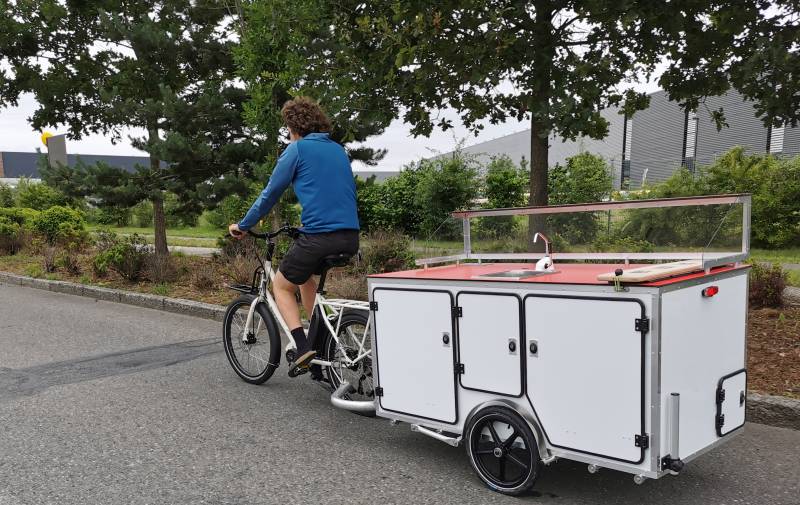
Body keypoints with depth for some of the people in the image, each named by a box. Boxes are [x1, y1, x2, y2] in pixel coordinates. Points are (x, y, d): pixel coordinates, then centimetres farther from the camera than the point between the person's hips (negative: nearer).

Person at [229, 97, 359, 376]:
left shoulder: (297, 149, 1)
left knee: (282, 285, 15)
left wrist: (243, 225, 16)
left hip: (318, 236, -6)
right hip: (350, 237, 7)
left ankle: (303, 347, -1)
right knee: (305, 274, 30)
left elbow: (270, 193, 3)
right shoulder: (338, 149, 19)